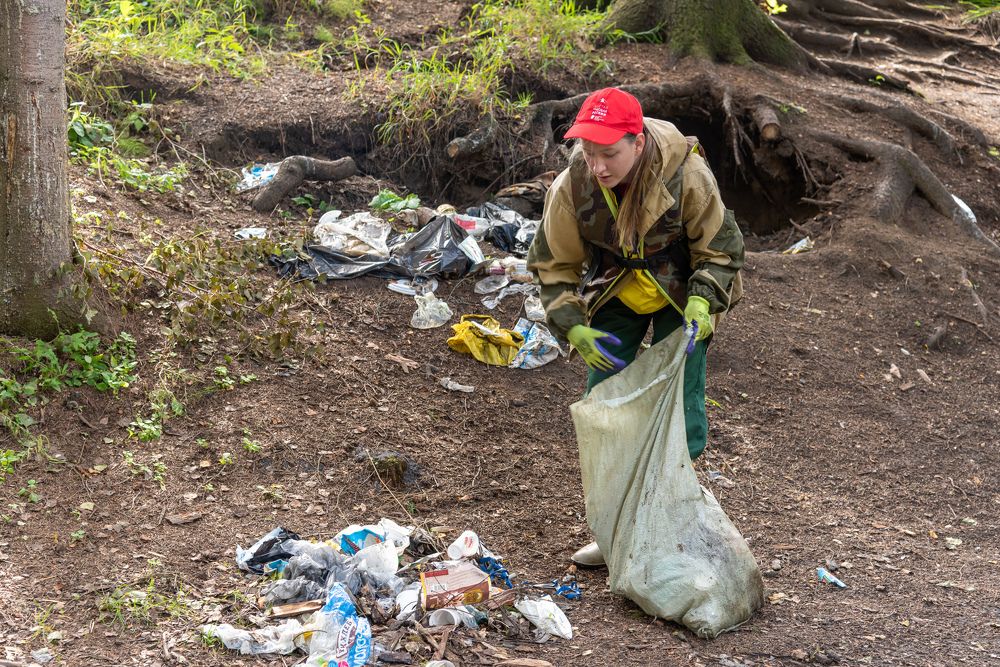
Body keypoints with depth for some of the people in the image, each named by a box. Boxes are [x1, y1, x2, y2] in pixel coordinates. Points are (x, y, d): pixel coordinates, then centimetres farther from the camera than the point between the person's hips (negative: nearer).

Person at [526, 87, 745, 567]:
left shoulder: (687, 176, -30)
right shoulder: (571, 186, -24)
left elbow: (720, 248, -14)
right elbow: (553, 264, -9)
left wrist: (702, 300, -31)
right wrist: (573, 327, -21)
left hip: (679, 297, -2)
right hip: (614, 298, 2)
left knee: (680, 406, -6)